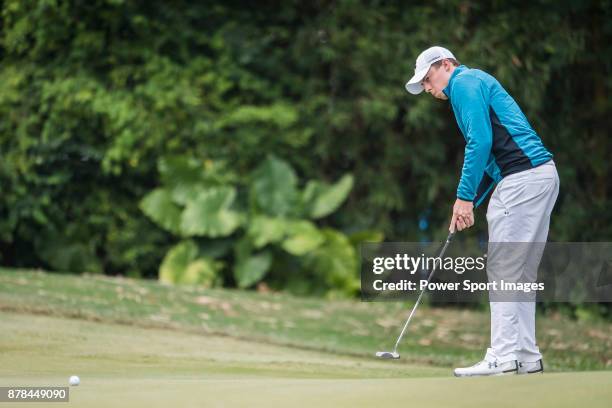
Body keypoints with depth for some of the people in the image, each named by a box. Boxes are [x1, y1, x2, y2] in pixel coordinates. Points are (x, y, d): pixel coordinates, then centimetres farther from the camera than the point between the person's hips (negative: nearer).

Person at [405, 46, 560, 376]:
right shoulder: (478, 84, 28)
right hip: (542, 175, 10)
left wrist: (464, 197, -12)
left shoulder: (465, 82, -2)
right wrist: (471, 203, 22)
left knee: (502, 268, -9)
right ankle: (527, 356, 11)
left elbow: (480, 141, -15)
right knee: (521, 273, 11)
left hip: (521, 178, -10)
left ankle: (503, 357, -11)